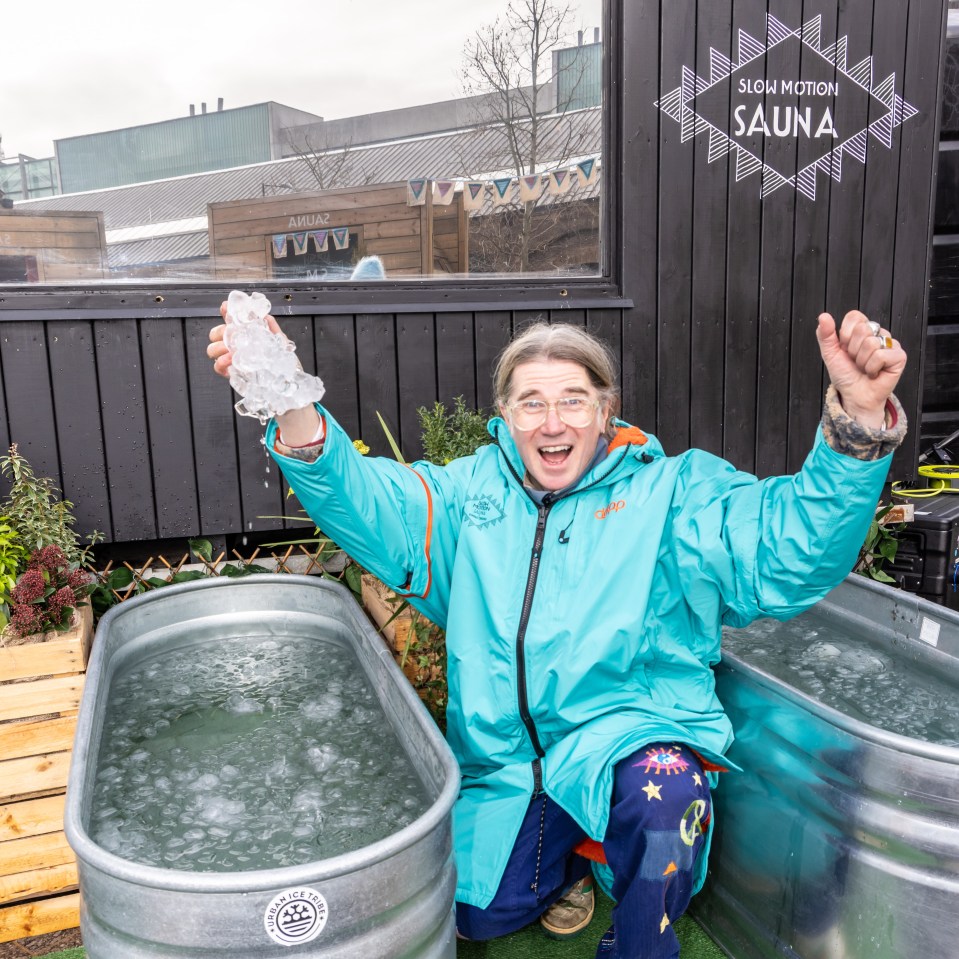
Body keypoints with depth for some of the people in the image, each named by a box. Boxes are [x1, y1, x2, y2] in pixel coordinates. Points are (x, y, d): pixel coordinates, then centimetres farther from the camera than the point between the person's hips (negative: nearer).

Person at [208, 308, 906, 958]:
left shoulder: (672, 491, -5)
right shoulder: (474, 491, 4)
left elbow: (791, 544, -17)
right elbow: (366, 503, -8)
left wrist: (860, 417, -35)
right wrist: (293, 410, -28)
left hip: (631, 733, -3)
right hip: (505, 760, 4)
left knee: (662, 792, -34)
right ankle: (572, 851, 39)